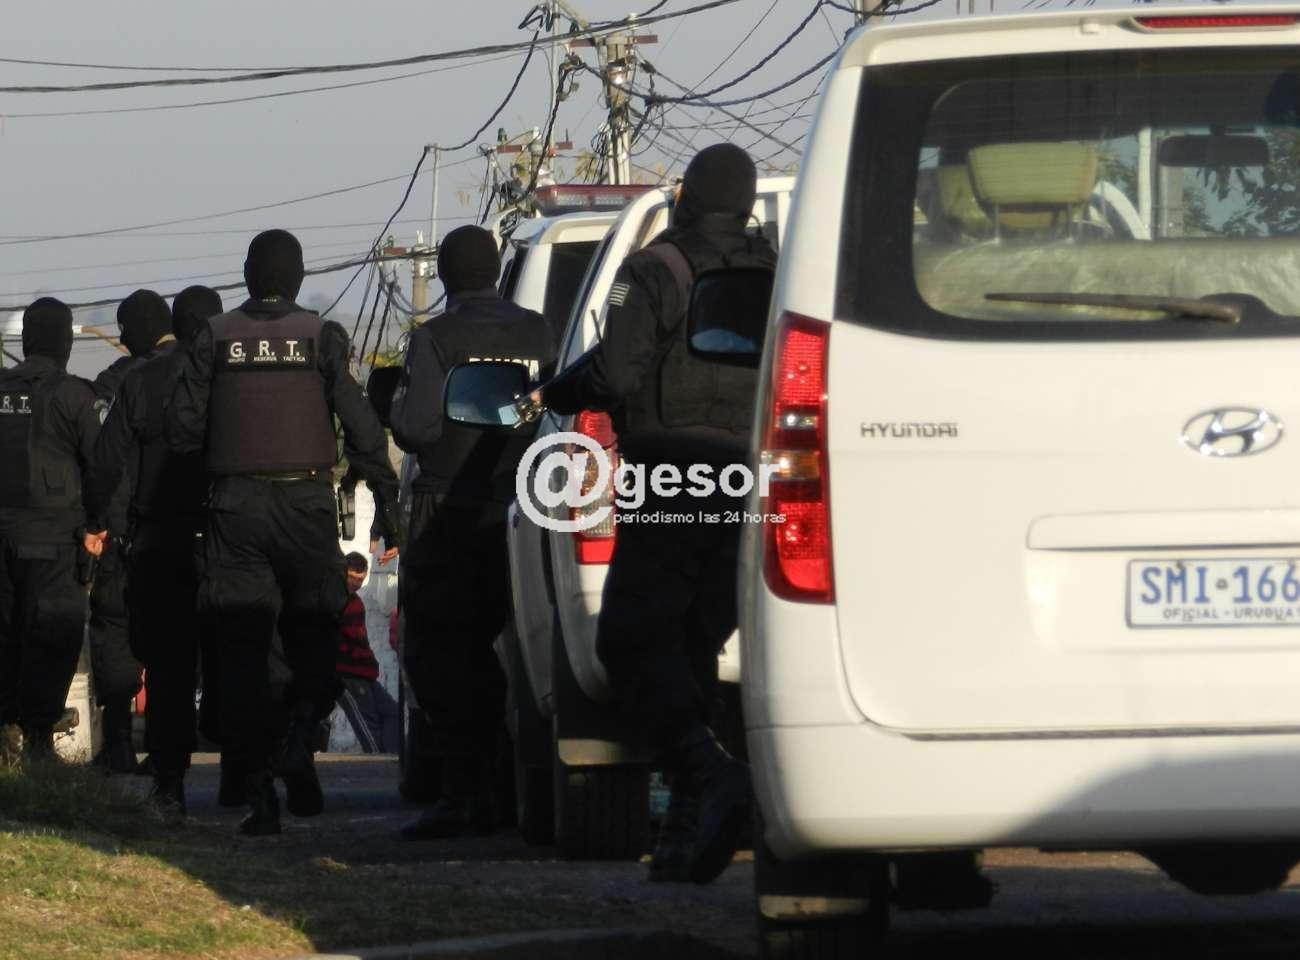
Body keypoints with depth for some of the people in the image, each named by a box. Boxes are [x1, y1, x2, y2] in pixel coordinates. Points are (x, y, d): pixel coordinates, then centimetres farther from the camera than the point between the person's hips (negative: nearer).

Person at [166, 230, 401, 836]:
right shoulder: (321, 337, 0)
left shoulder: (214, 338, 2)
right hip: (306, 504, -1)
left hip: (236, 506, 1)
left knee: (242, 651, 3)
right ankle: (299, 740, -17)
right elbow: (361, 428, -4)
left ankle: (259, 789, -3)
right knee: (313, 638, 10)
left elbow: (182, 428, 1)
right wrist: (388, 502, 1)